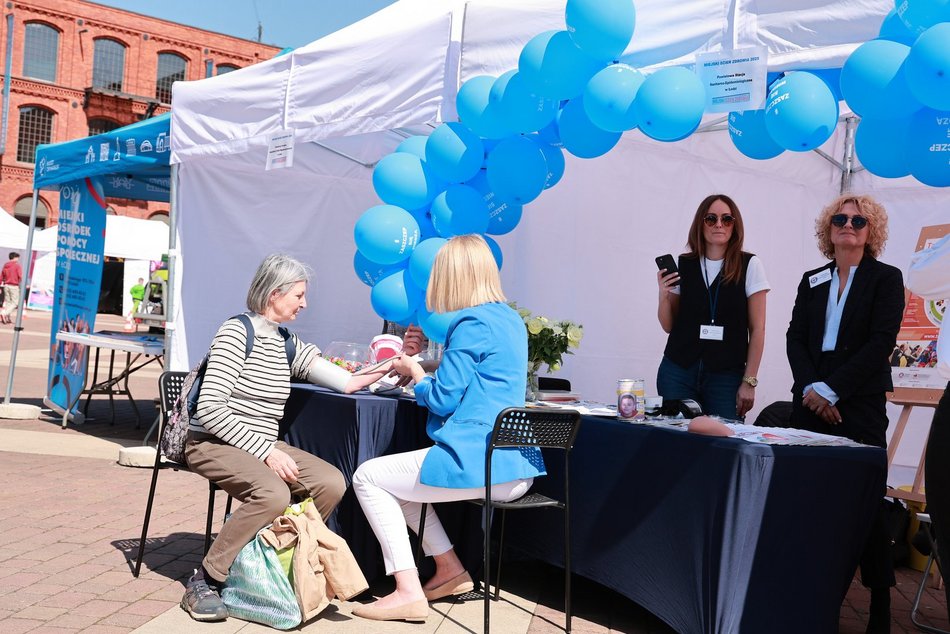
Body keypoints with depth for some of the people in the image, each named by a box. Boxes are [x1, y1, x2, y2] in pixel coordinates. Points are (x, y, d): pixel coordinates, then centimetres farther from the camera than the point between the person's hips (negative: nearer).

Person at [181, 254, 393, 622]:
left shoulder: (288, 344, 10)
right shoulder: (236, 332, -11)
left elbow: (344, 382, 10)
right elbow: (210, 409, -19)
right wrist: (265, 451, -22)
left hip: (262, 445, 7)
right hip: (212, 444, -7)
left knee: (331, 483, -15)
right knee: (273, 494, -33)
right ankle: (204, 582, -16)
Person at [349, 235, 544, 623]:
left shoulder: (472, 324, -14)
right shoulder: (510, 320, 13)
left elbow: (443, 400, -13)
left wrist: (414, 371, 6)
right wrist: (422, 370, 20)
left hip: (478, 464, -9)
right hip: (516, 468, 9)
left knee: (367, 477, 5)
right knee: (398, 480, 26)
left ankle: (408, 592, 0)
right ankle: (450, 570, 22)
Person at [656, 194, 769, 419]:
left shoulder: (750, 265, -1)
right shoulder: (682, 264, 4)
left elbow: (757, 329, 0)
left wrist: (749, 382, -4)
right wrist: (664, 295, -7)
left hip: (726, 375, -2)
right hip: (678, 373, 2)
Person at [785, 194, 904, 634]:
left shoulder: (886, 278, 4)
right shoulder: (812, 280, 15)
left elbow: (881, 343, -7)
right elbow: (795, 338, 7)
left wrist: (832, 390, -13)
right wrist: (809, 388, -9)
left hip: (860, 404, -3)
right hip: (810, 400, 4)